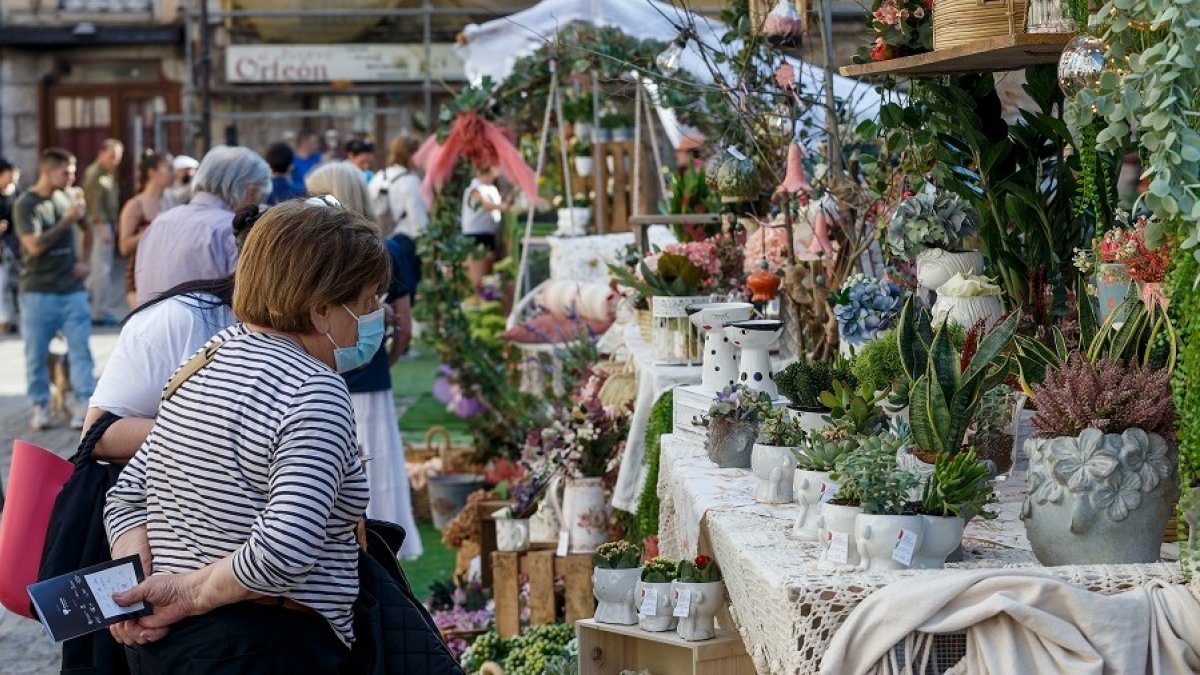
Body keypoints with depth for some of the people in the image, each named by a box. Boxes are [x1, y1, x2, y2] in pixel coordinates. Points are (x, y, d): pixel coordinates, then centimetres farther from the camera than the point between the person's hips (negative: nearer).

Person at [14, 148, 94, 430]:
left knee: (80, 349, -2)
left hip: (73, 290, 4)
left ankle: (84, 404, 0)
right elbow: (35, 245, -17)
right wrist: (66, 220, -15)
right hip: (38, 292, -4)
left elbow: (86, 231, 27)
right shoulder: (26, 204, -6)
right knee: (36, 354, 3)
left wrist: (83, 260, 13)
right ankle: (40, 406, 13)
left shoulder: (69, 199, 9)